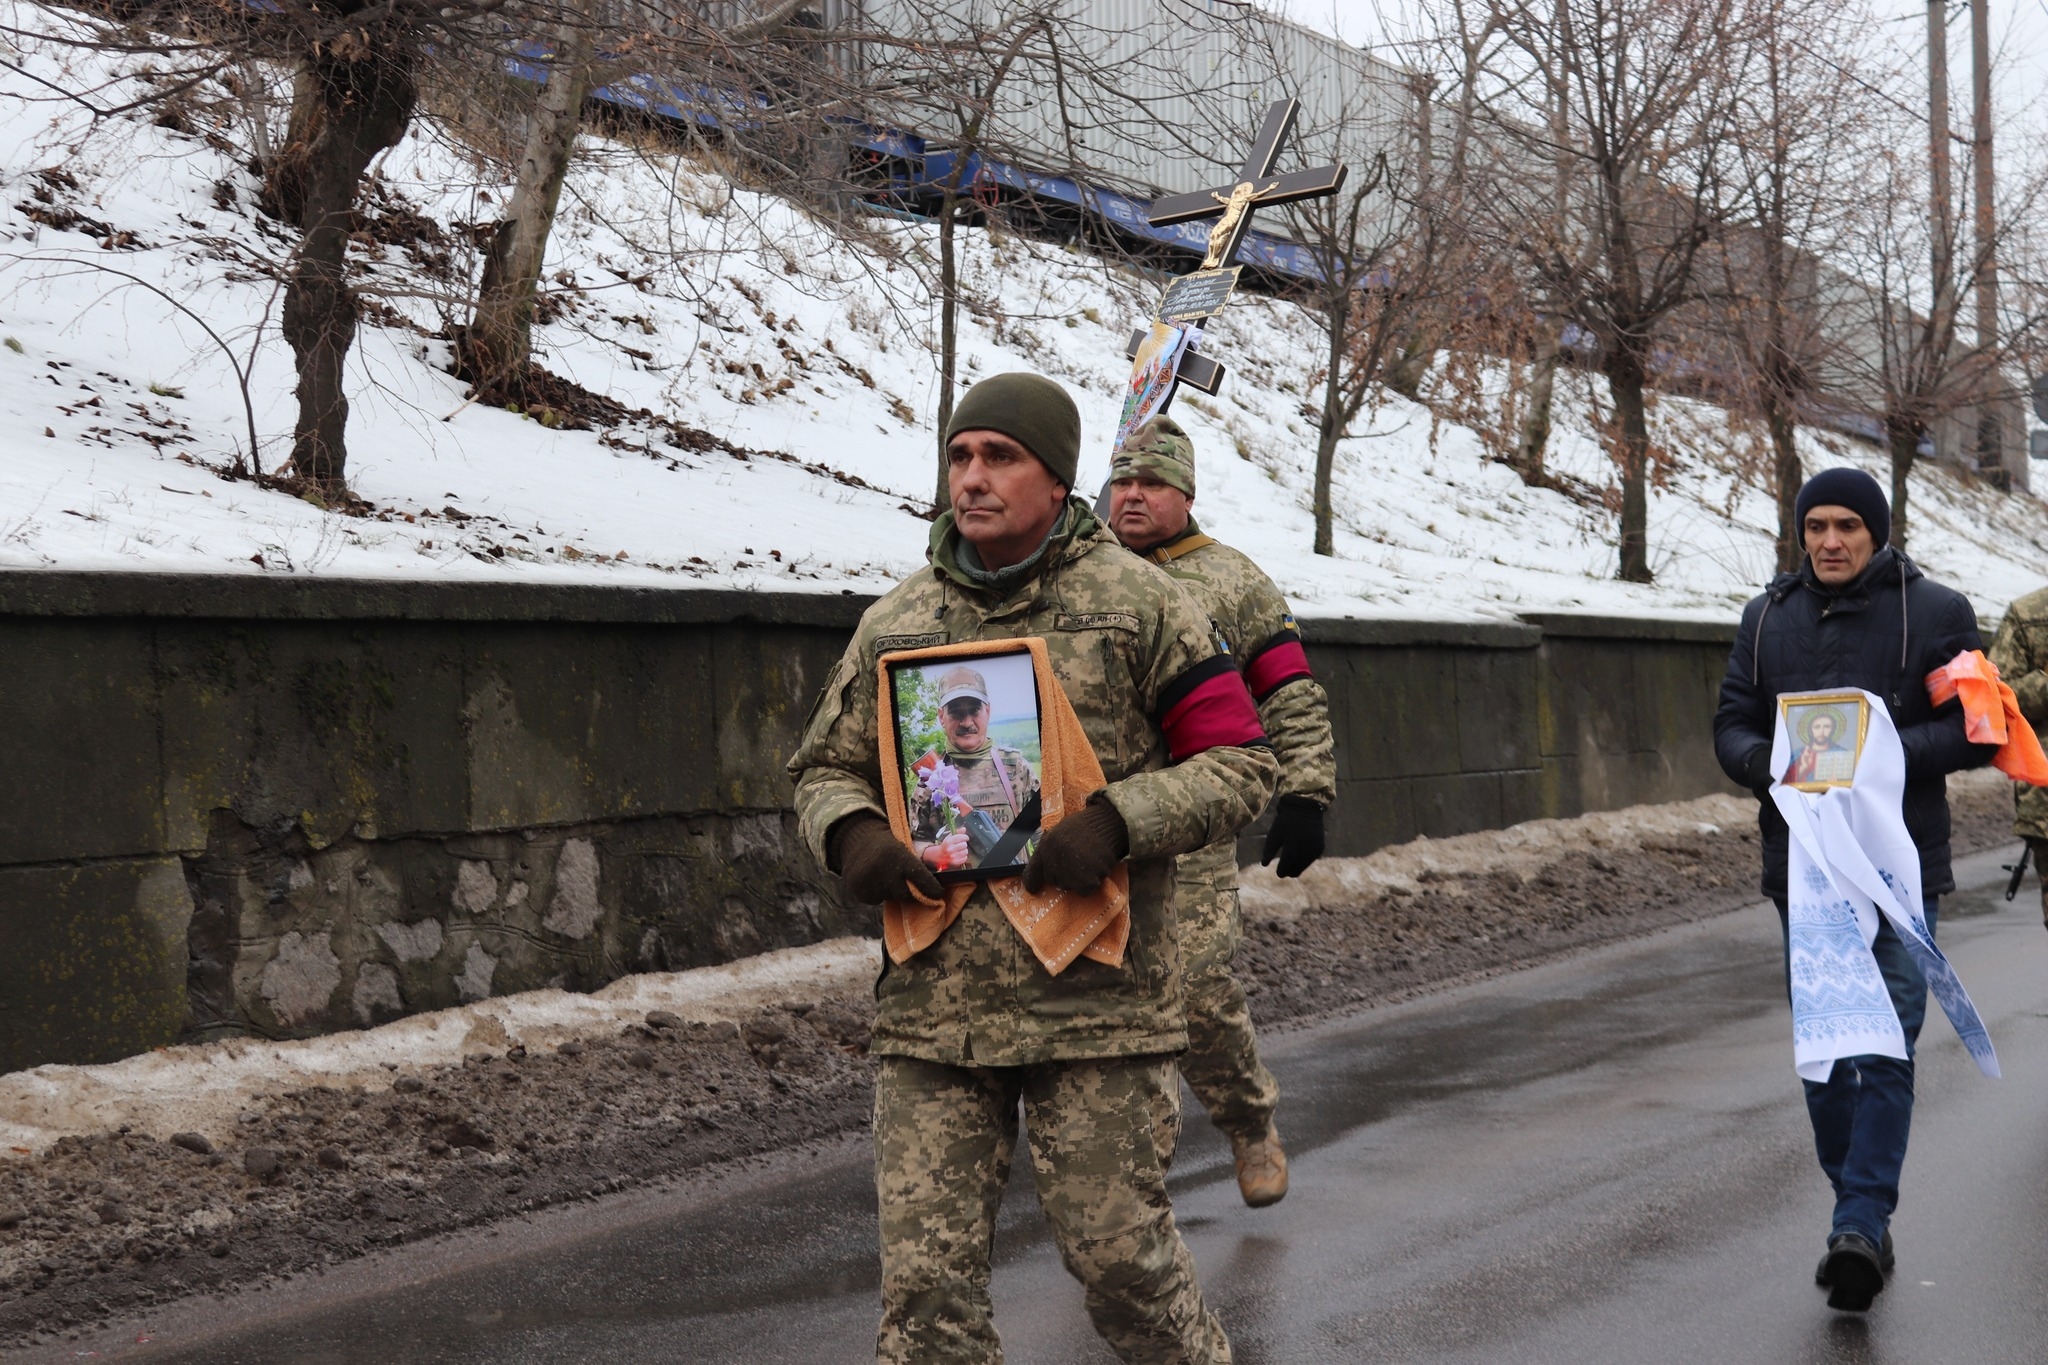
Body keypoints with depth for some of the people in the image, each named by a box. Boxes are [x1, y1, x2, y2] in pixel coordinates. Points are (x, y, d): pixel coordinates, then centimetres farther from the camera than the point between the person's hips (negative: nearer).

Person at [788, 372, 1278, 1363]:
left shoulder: (1136, 603, 0)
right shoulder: (895, 621, 11)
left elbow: (1241, 763, 0)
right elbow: (826, 767, 21)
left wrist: (1119, 822, -16)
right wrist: (850, 834, -3)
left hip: (1093, 998, -3)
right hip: (930, 1007, 3)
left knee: (1121, 1257, 5)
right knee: (924, 1281, 1)